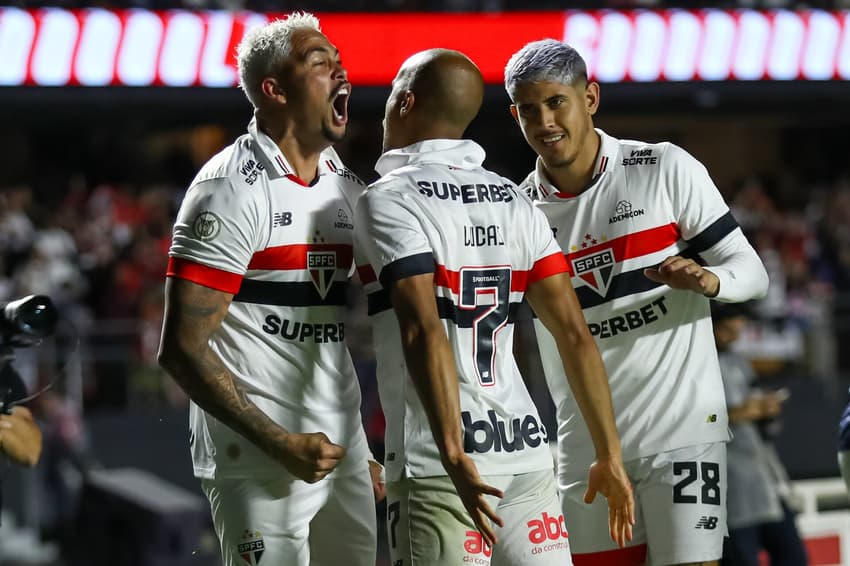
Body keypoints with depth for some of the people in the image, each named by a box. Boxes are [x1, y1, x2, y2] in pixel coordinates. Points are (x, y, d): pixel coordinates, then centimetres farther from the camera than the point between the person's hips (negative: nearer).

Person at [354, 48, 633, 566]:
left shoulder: (389, 202, -6)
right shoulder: (515, 203, 12)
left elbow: (423, 332, -19)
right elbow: (575, 335, 7)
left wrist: (454, 458, -24)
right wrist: (610, 454, 11)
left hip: (436, 467, -6)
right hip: (528, 452, 6)